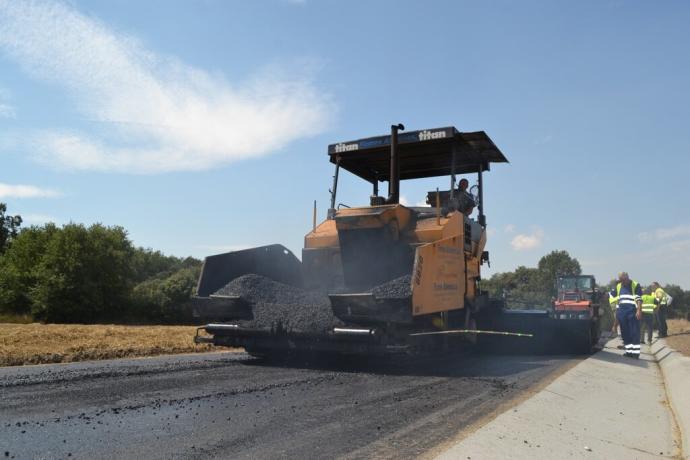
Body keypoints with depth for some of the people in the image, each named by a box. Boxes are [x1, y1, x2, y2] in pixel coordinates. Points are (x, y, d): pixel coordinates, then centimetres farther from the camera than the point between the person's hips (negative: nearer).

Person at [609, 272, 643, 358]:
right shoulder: (618, 286, 15)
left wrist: (639, 310, -16)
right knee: (625, 333, 8)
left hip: (632, 311, -5)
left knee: (634, 333, -5)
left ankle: (635, 352, -3)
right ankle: (629, 351, 15)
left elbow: (639, 299, -7)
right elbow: (612, 295, 26)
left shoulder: (635, 285, 0)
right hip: (621, 312, 5)